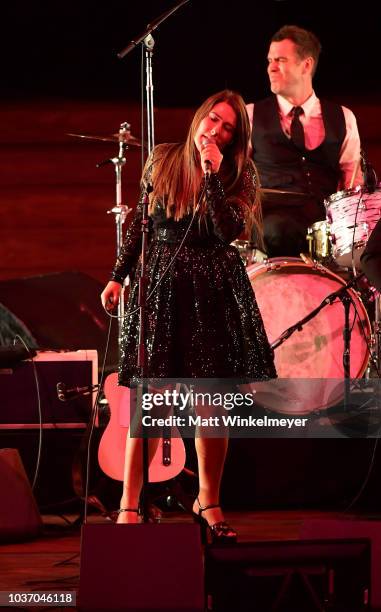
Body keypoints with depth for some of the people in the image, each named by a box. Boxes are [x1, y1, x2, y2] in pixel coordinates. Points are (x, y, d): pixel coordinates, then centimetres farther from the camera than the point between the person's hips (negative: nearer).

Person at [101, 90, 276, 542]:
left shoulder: (237, 175, -2)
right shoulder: (162, 161, 2)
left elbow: (227, 231, -18)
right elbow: (140, 223, 11)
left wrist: (212, 173, -19)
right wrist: (118, 276, 9)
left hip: (215, 292, 0)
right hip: (161, 284, 0)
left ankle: (208, 502, 20)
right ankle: (128, 505, 0)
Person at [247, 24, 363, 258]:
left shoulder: (343, 118, 19)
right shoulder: (251, 116, 15)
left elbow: (353, 182, 16)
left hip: (327, 219, 1)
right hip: (272, 215, -1)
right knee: (280, 231, -40)